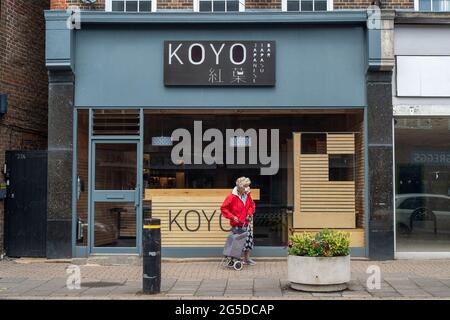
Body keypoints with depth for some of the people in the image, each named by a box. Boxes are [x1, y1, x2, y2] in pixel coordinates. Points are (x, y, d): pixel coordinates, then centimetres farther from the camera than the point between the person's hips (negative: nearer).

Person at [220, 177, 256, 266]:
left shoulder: (247, 195, 3)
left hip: (246, 223, 6)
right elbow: (223, 208, -12)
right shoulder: (232, 197, -16)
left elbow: (252, 205, 18)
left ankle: (247, 259, 24)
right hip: (237, 225, -6)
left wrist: (250, 213, -1)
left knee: (249, 239, 9)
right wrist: (232, 217, -18)